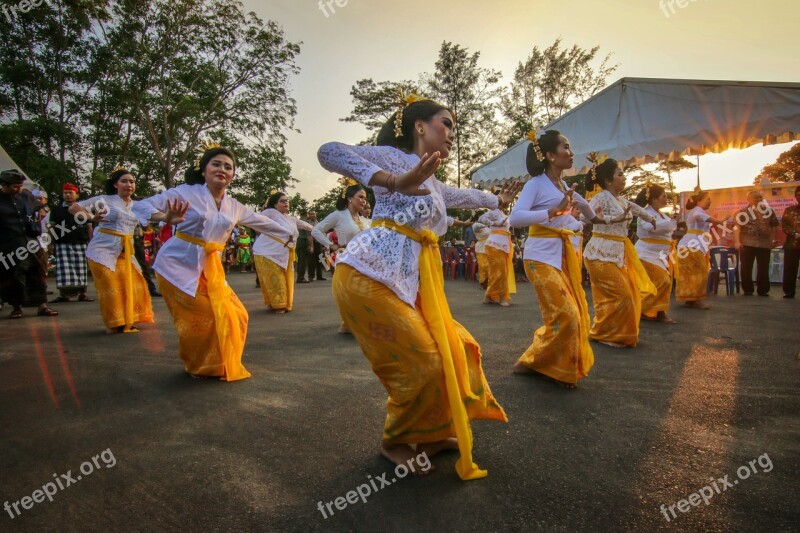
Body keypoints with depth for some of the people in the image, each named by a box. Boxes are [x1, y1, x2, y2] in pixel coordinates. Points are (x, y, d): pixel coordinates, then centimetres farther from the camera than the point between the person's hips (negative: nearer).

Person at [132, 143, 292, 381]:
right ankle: (201, 367, 15)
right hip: (179, 264, -5)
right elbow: (141, 206, -9)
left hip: (211, 268, 6)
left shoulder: (234, 207, 9)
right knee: (204, 317, -11)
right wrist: (166, 218, -30)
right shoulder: (186, 193, -6)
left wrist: (288, 235, 31)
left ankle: (223, 365, 25)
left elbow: (263, 222, 23)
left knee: (234, 316, 2)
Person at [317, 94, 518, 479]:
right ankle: (395, 441, 20)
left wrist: (497, 200, 62)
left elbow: (461, 196, 44)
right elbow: (329, 153, -18)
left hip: (410, 284, 9)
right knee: (425, 362, -7)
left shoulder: (433, 184, 22)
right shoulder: (397, 157, -4)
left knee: (454, 350, 10)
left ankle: (430, 434, 30)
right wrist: (395, 182, -30)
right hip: (369, 276, -9)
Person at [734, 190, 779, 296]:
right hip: (747, 244, -3)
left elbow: (773, 226, 16)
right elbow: (737, 227, -6)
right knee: (746, 268, 1)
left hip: (764, 244, 3)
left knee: (763, 268, 6)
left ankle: (763, 290, 16)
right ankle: (747, 290, 10)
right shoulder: (742, 212, 0)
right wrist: (737, 241, -15)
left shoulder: (768, 211, 11)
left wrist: (773, 239, 10)